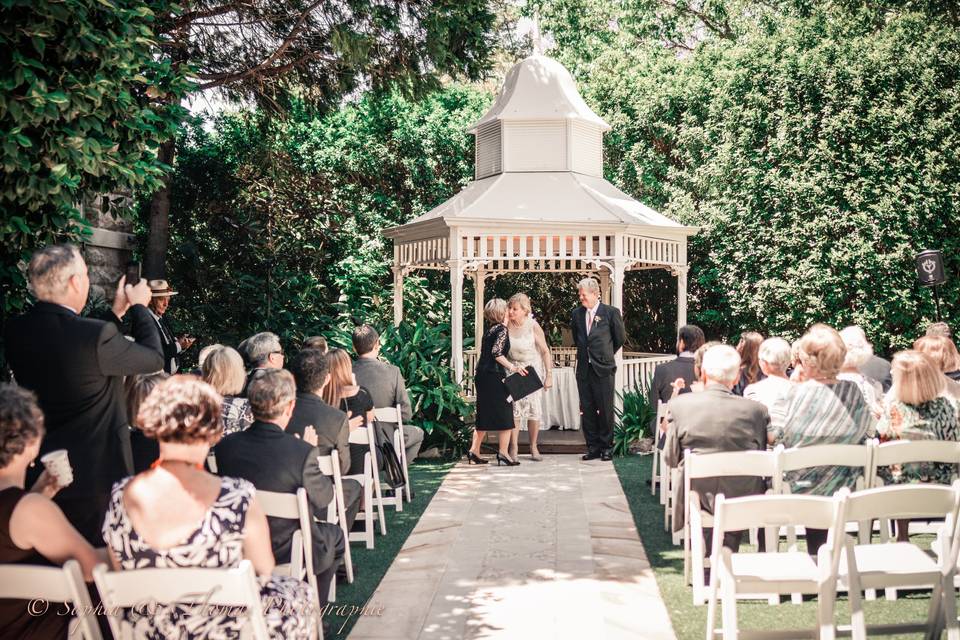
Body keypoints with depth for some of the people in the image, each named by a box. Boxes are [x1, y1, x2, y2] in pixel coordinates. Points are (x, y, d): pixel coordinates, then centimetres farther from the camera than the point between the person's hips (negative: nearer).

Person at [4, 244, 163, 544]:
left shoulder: (15, 332, -4)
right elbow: (154, 358, -8)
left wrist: (117, 312, 17)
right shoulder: (96, 336, -24)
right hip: (93, 478, -6)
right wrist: (138, 306, 6)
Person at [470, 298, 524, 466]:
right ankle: (503, 453, -2)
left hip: (482, 375, 8)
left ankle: (474, 452, 13)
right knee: (504, 414, -1)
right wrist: (512, 367, -21)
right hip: (494, 376, -8)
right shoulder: (502, 329, -9)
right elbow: (496, 353, -20)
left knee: (484, 415, 13)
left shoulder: (490, 330, 16)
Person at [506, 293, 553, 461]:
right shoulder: (506, 325, -12)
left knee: (534, 409, 1)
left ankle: (533, 447, 14)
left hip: (533, 368, -1)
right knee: (514, 408, -7)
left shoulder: (533, 326, -18)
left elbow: (545, 352, -11)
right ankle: (514, 448, -2)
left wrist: (549, 376, -12)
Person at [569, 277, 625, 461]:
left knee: (605, 410, -1)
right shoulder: (576, 314, 9)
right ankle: (593, 447, 14)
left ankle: (606, 447, 10)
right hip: (584, 368, 4)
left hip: (603, 369, -4)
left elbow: (620, 338, 7)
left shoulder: (611, 312, -4)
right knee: (587, 410, 6)